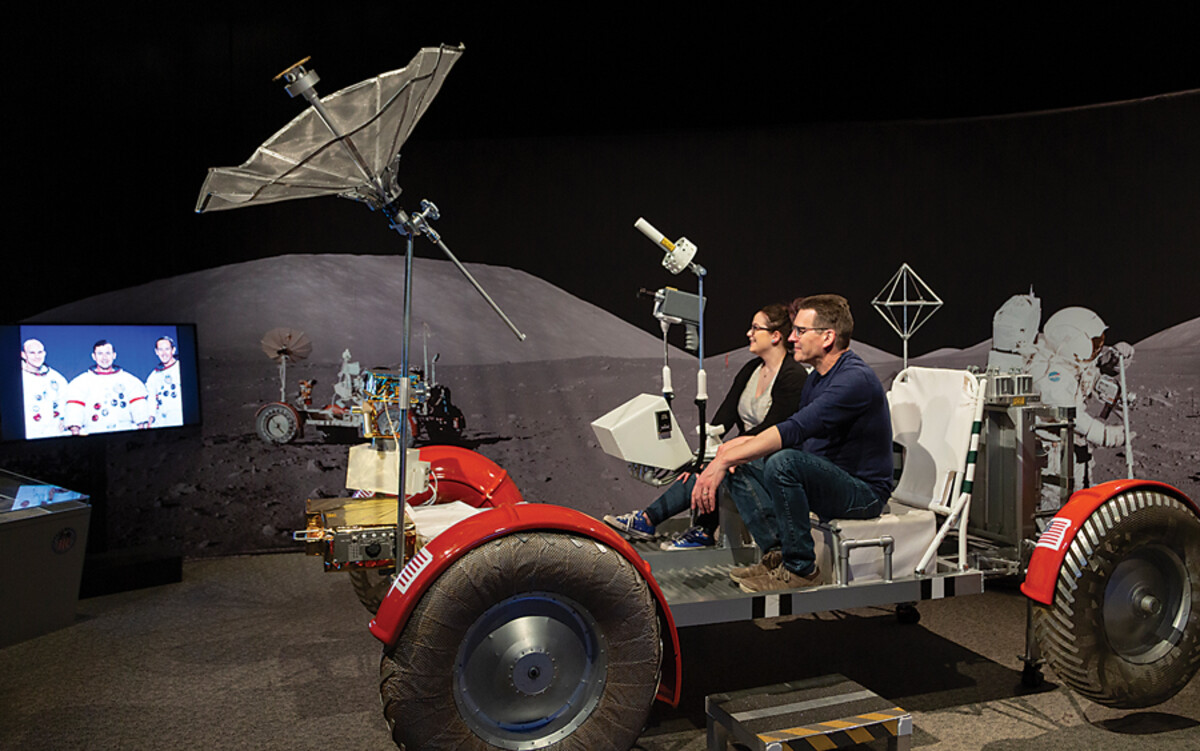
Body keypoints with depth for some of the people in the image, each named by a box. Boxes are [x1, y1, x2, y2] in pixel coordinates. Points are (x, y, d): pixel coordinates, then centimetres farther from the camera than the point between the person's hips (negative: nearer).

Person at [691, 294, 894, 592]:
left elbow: (794, 431, -32)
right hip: (828, 480, 10)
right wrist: (741, 446, -4)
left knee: (784, 462, -34)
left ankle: (800, 568, -17)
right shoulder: (818, 377, 10)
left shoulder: (855, 380, -22)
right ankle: (776, 553, -6)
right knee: (740, 466, 2)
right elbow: (796, 437, 14)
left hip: (864, 492, -9)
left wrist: (726, 458, -33)